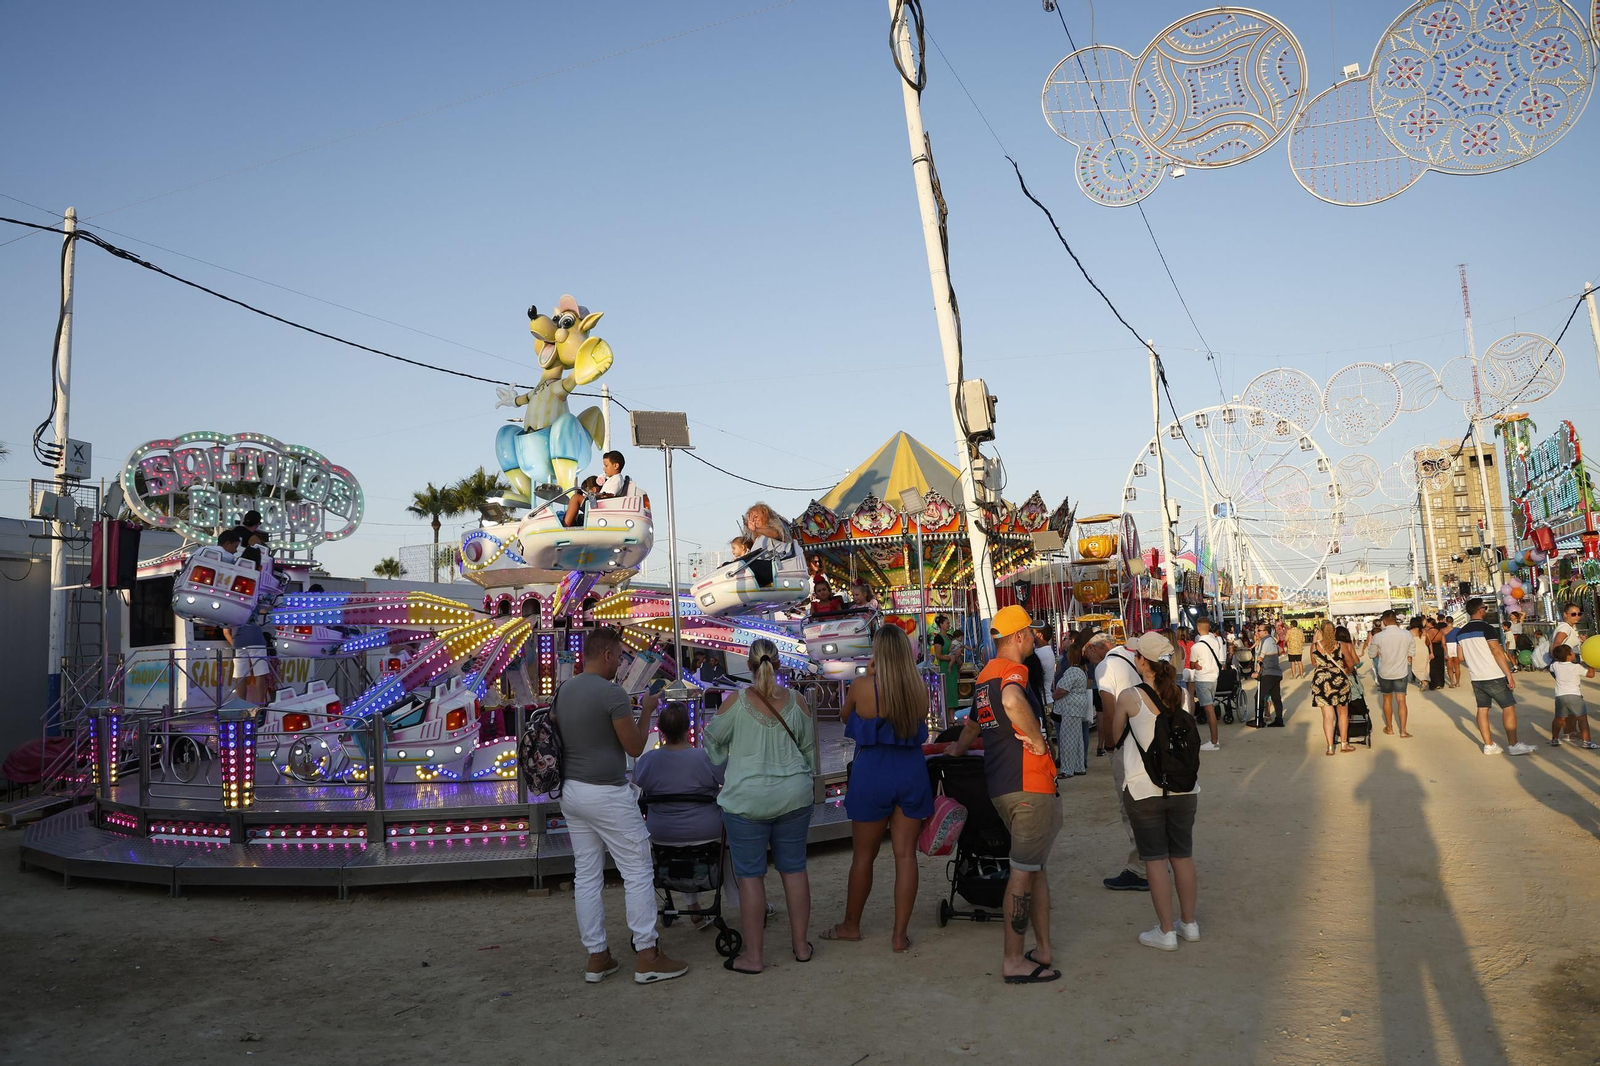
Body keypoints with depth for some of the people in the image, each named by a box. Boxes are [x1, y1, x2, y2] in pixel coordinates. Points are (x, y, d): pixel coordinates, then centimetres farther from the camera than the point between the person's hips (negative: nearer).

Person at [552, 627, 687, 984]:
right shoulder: (612, 693, -16)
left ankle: (597, 957, 17)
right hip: (608, 794, -8)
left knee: (586, 875, 11)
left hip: (571, 792, 8)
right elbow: (635, 747, -10)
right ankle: (647, 957, 5)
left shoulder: (561, 693, 7)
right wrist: (646, 710, 3)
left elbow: (555, 739, 15)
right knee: (638, 874, 1)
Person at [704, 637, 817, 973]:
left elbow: (713, 740, 4)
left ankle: (752, 955, 10)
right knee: (794, 869, 13)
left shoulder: (737, 702, -12)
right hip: (794, 797, 4)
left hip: (747, 801, -3)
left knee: (750, 875, 4)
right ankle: (800, 945, 23)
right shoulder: (795, 701, -3)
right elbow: (810, 747, 10)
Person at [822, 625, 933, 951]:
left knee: (863, 855, 12)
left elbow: (845, 718, 7)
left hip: (872, 774, -2)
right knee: (905, 854, 8)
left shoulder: (861, 687, -13)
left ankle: (851, 925, 29)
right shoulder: (920, 689, -5)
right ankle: (900, 934, 12)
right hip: (911, 773, 2)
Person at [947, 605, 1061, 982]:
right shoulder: (1012, 671, -13)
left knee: (1035, 865, 16)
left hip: (1000, 784, 9)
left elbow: (972, 724, 33)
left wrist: (959, 748, 53)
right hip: (1029, 784, -9)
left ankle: (1042, 949, 20)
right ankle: (1014, 960, 5)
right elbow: (1012, 701, -38)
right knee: (1024, 870, -2)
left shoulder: (985, 675, 16)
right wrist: (1037, 740, -23)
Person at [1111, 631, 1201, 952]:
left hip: (1144, 789, -4)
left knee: (1156, 859, 4)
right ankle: (1189, 923, 27)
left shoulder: (1129, 697, -12)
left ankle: (1166, 932, 11)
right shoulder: (1181, 695, 0)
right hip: (1183, 786, 4)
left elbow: (1116, 737, 3)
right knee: (1182, 855, 15)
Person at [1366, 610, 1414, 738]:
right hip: (1401, 672, 1)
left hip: (1384, 672, 0)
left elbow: (1372, 654, -3)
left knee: (1387, 699, 16)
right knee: (1401, 700, 3)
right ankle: (1403, 730, -1)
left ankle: (1389, 728, 25)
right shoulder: (1407, 634, -11)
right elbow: (1412, 652, 2)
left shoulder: (1378, 637, -16)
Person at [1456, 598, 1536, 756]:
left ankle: (1489, 745, 11)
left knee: (1482, 709, 9)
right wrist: (1509, 675, -15)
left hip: (1476, 677, 7)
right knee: (1508, 707, 1)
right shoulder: (1487, 628, -13)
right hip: (1494, 677, -6)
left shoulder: (1462, 632, 7)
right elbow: (1498, 653, -17)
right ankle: (1513, 745, 2)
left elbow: (1461, 657, 12)